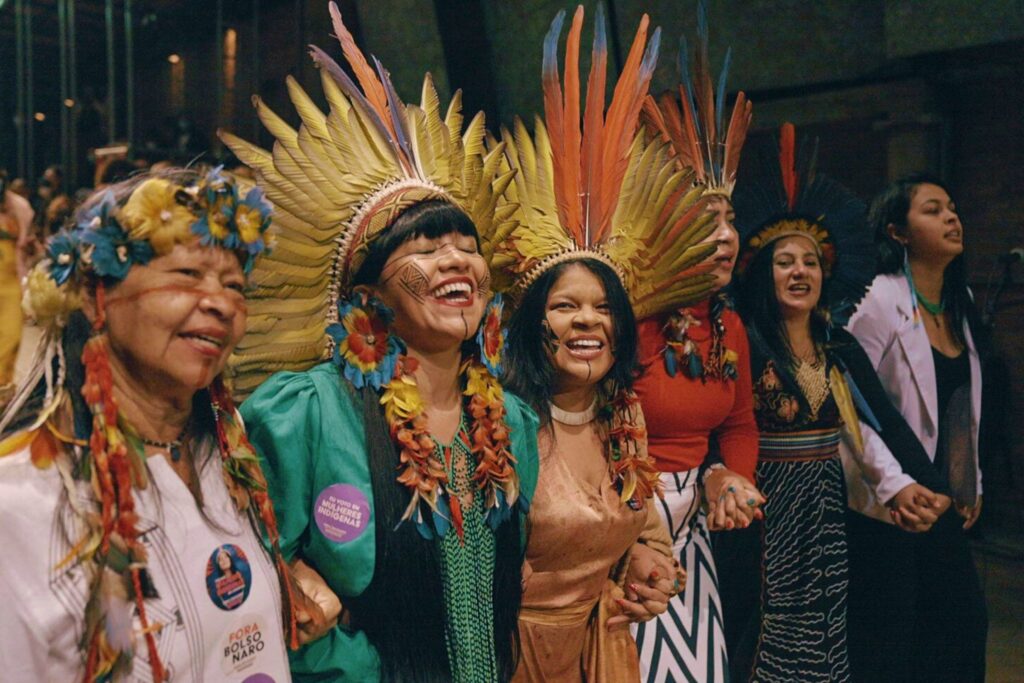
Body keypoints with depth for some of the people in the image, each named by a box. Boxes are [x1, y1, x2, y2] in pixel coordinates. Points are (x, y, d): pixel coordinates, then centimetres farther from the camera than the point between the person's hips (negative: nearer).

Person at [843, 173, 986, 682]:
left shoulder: (960, 300, 9)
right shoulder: (878, 302, -15)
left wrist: (971, 482, 17)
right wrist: (895, 485, -27)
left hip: (945, 505, 7)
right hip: (889, 508, -7)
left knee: (965, 623, 11)